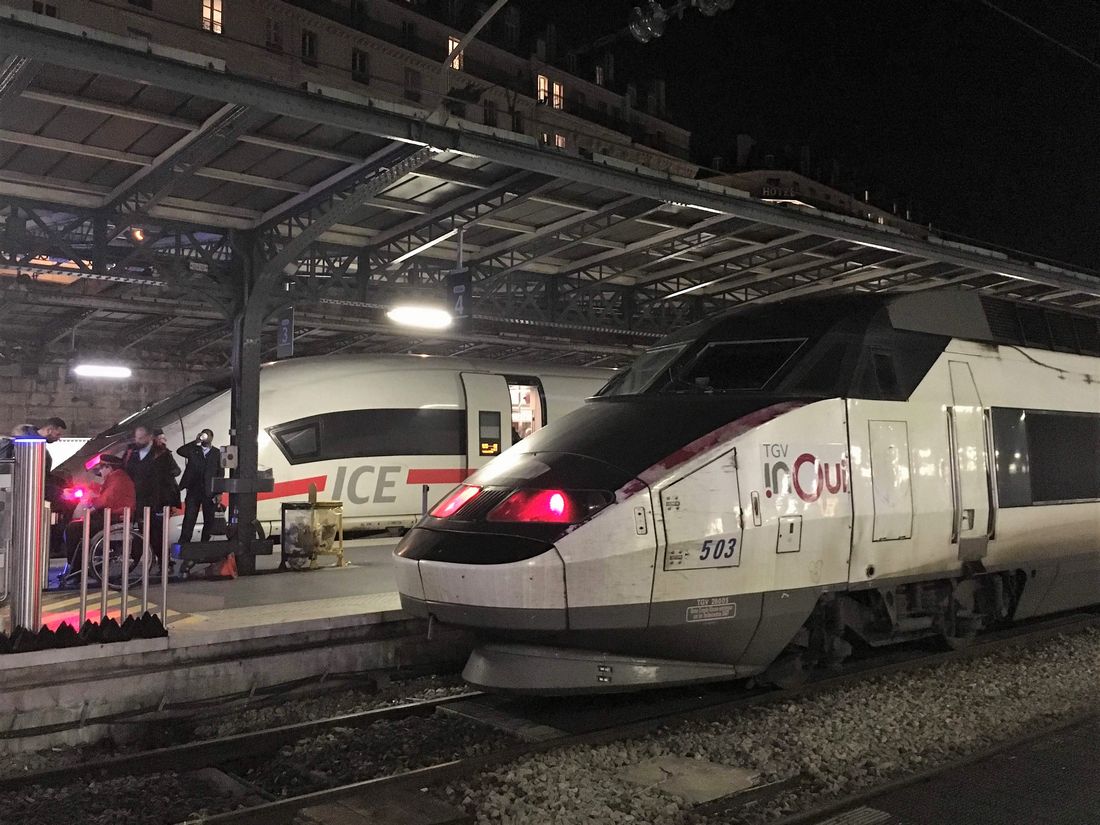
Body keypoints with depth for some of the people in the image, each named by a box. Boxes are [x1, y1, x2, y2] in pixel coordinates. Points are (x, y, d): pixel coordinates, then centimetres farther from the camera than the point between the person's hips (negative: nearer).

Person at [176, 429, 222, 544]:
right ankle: (183, 543, -4)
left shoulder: (217, 454, 7)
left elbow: (220, 474, 4)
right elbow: (180, 451, -9)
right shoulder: (193, 450, 9)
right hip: (193, 491, 0)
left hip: (209, 492, 0)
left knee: (209, 521, 5)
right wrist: (196, 442, -14)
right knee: (189, 519, -3)